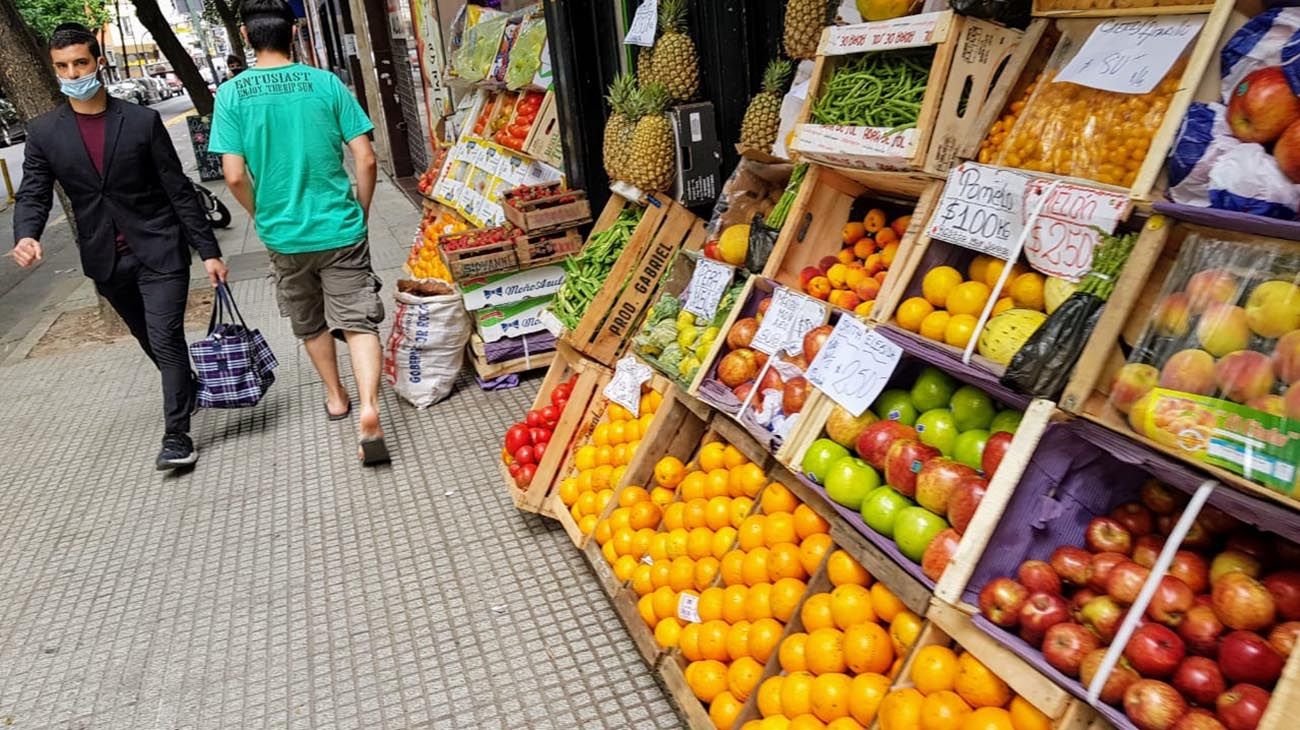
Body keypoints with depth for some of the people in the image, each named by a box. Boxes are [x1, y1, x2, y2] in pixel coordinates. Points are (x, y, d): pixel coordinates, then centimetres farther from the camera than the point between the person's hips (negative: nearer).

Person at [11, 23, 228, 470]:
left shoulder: (142, 121, -5)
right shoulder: (44, 133, 2)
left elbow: (179, 190, -4)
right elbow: (33, 194, -2)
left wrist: (208, 250, -6)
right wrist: (26, 235, -25)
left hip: (159, 251, -3)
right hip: (105, 260, 4)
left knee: (166, 338, -10)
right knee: (150, 340, 17)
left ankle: (176, 435, -3)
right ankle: (190, 389, 42)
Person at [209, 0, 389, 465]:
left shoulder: (232, 94, -5)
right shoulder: (326, 83, -5)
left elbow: (235, 177, -9)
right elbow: (365, 159, -7)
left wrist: (262, 215, 10)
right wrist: (361, 213, 7)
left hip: (284, 235, 1)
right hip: (340, 228, -1)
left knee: (310, 324, 21)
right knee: (357, 322, 2)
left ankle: (336, 396, 38)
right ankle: (368, 412, -16)